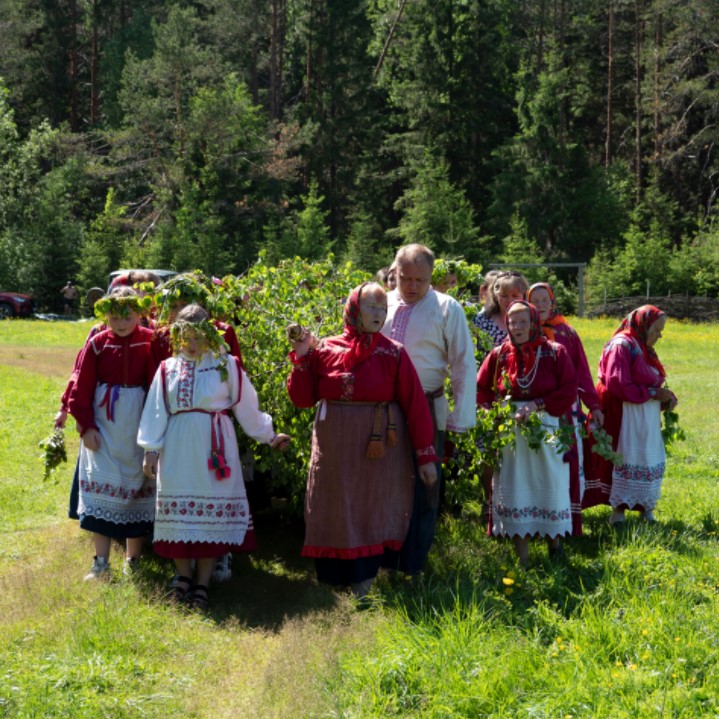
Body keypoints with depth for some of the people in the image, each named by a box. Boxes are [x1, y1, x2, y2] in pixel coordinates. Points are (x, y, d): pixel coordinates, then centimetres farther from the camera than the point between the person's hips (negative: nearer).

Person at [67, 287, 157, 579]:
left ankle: (132, 560, 20)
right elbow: (82, 387, 0)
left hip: (138, 425, 0)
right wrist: (86, 425, -6)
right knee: (102, 486, 0)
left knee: (136, 486, 8)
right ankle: (101, 561, 6)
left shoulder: (150, 342, -5)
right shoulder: (98, 344, -2)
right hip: (103, 423, 1)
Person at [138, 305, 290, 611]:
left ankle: (202, 584, 4)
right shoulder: (168, 369, 7)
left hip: (214, 447, -1)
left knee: (212, 511, -2)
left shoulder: (226, 365, 3)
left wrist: (268, 436, 14)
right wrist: (151, 449, 4)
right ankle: (184, 576, 17)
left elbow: (247, 406, 10)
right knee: (179, 509, 2)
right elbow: (156, 411, 8)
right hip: (177, 448, 2)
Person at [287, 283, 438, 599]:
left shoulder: (393, 353, -3)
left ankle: (363, 585, 13)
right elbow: (302, 398, 4)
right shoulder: (325, 350, 3)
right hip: (335, 449, 2)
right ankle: (332, 584, 18)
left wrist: (426, 455, -10)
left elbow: (415, 406, -6)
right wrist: (301, 357, -8)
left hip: (379, 449, -2)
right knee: (334, 514, 7)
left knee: (372, 513, 3)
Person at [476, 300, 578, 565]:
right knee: (514, 489, 2)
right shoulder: (499, 355, 3)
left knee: (549, 486, 4)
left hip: (546, 430, -2)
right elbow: (481, 390, 9)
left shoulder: (555, 353, -3)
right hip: (509, 431, 2)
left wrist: (537, 405, -17)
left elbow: (569, 391, -8)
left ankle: (555, 540, 23)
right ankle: (521, 555, 8)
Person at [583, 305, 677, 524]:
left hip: (647, 419, 9)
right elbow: (618, 386, -20)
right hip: (626, 417, -9)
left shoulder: (643, 349, 15)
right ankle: (618, 509, 1)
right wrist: (654, 393, -17)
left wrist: (665, 396, -2)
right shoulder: (621, 346, -13)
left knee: (650, 461, 9)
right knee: (626, 460, -6)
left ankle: (645, 506, 16)